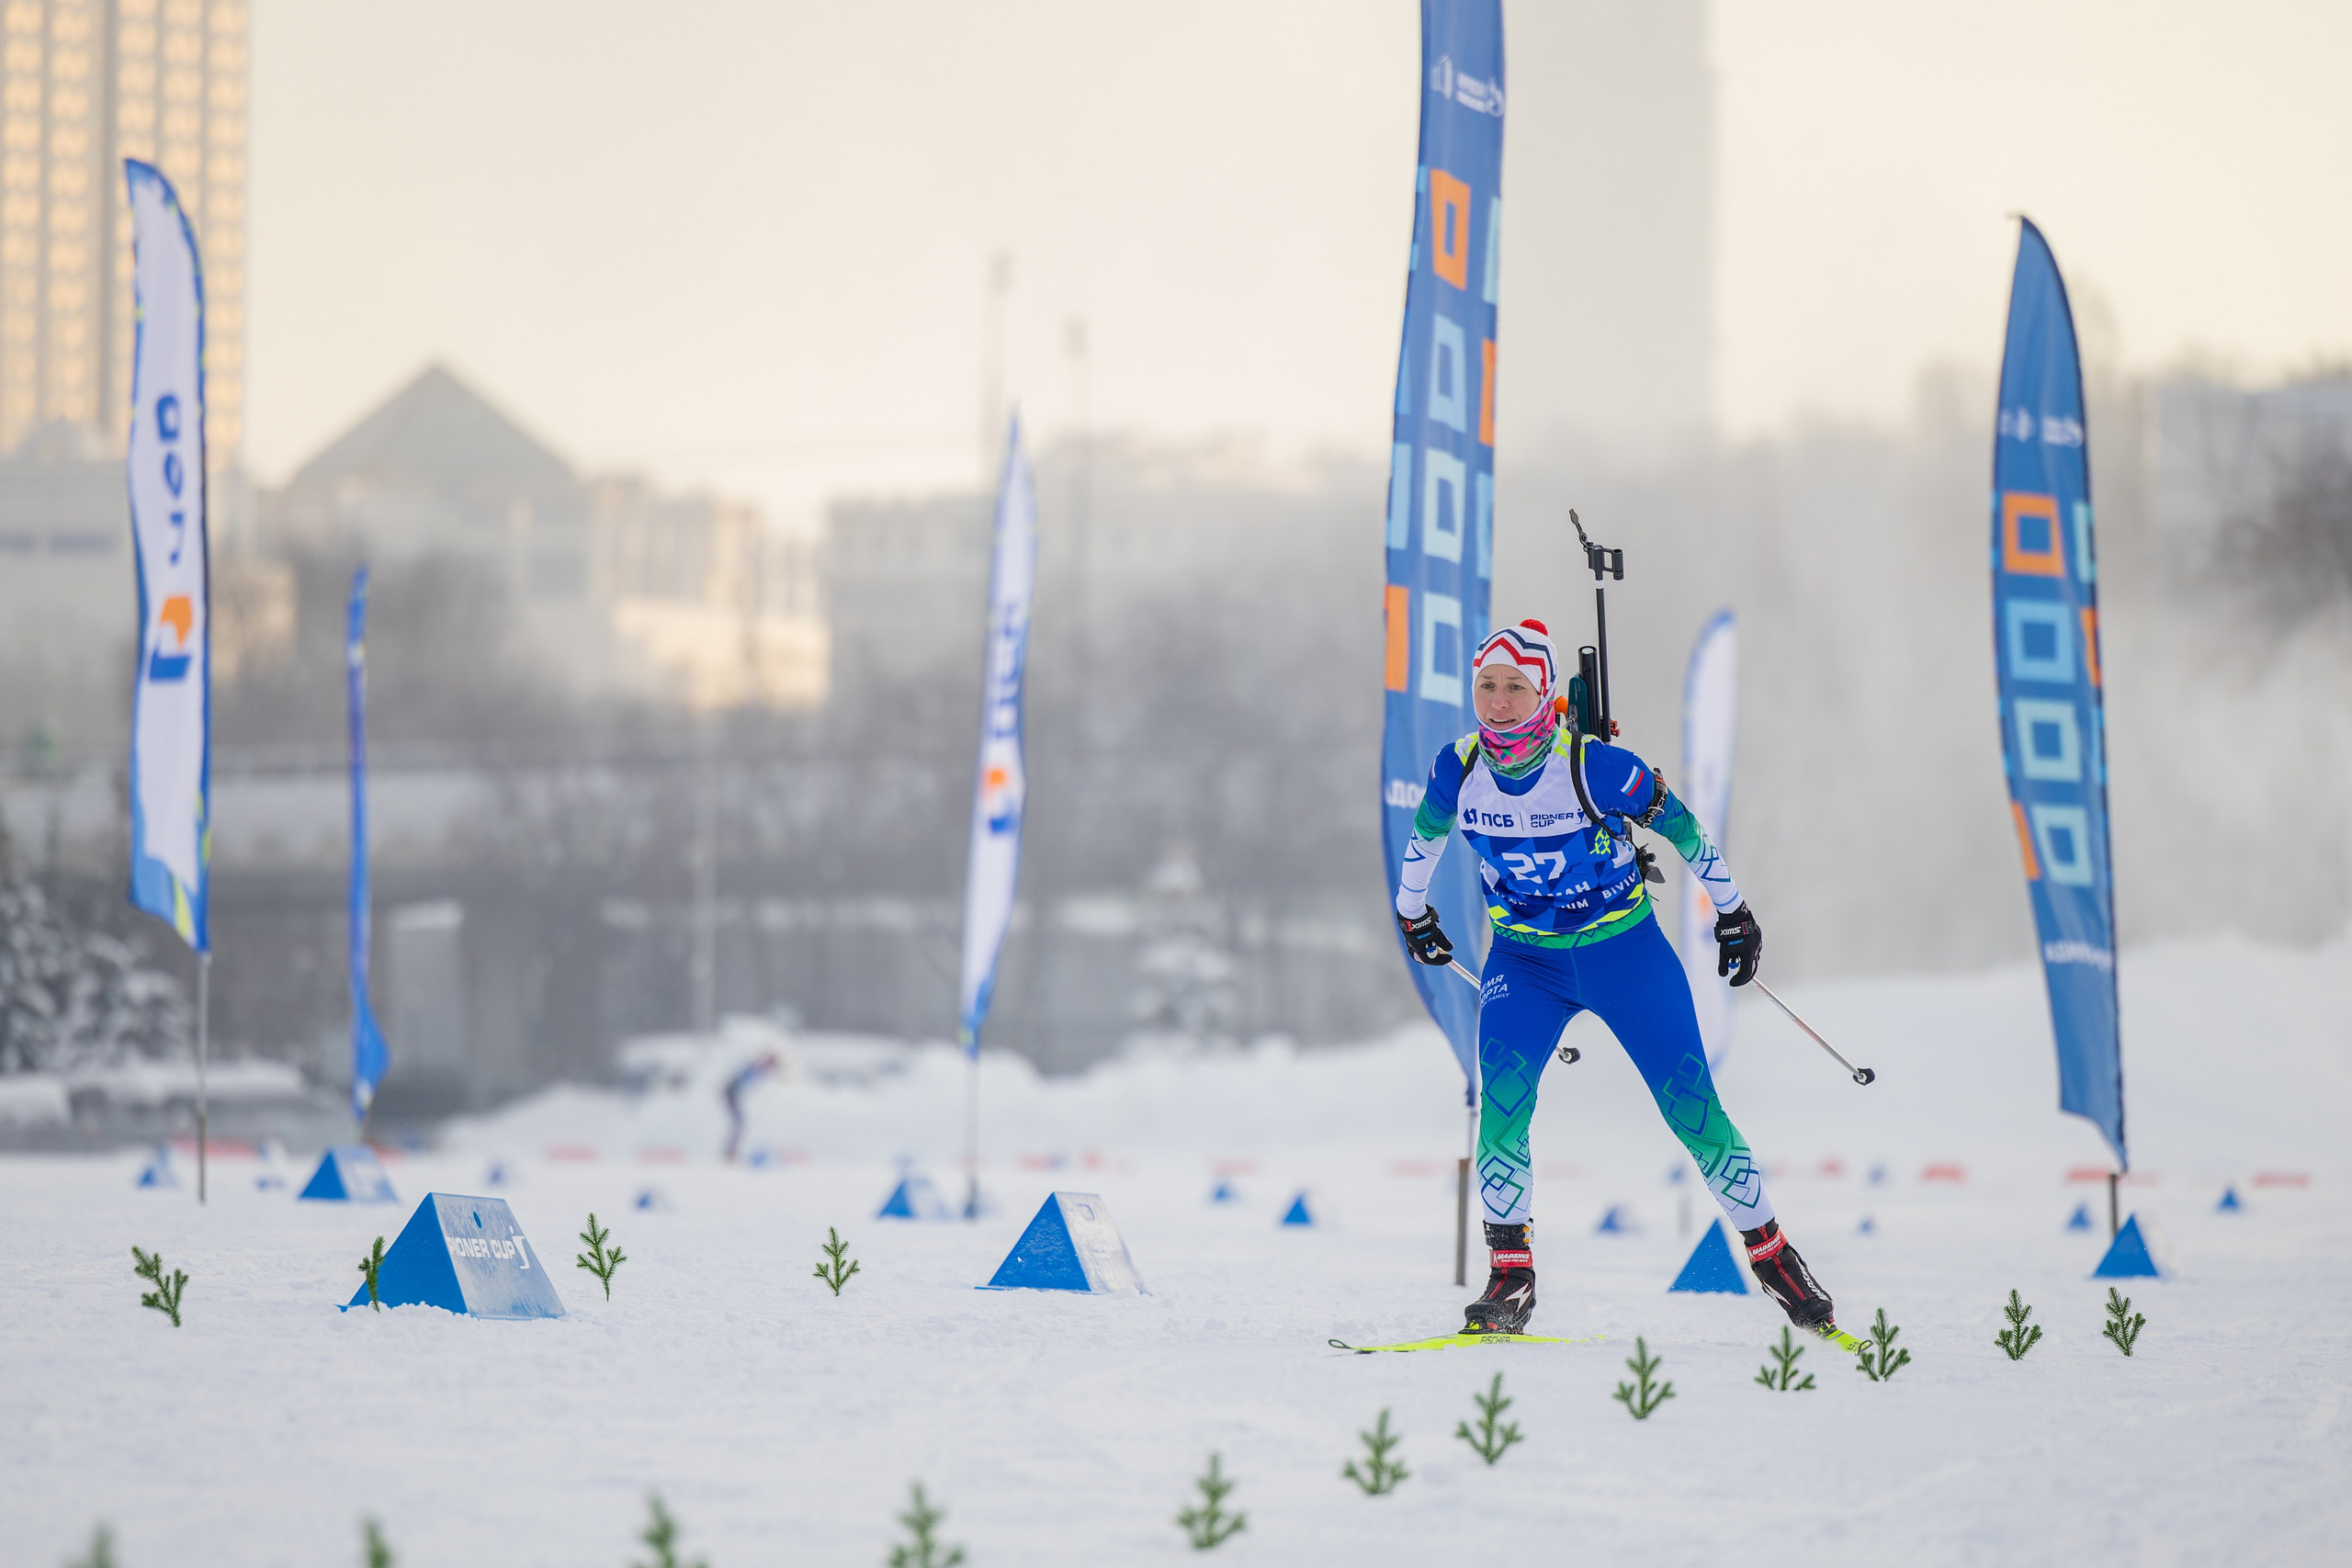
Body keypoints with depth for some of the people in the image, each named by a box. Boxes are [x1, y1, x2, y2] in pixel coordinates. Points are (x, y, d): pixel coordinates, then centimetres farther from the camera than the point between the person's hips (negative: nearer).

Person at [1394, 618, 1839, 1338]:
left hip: (1625, 952, -2)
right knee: (1502, 1094, -21)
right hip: (1524, 959, 2)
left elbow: (1678, 822, -9)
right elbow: (1425, 833, 11)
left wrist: (1732, 911, 0)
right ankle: (1509, 1278, -13)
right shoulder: (1459, 770, -12)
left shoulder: (1591, 767, -24)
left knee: (1693, 1109, -2)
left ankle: (1771, 1252, 16)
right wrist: (1410, 911, 25)